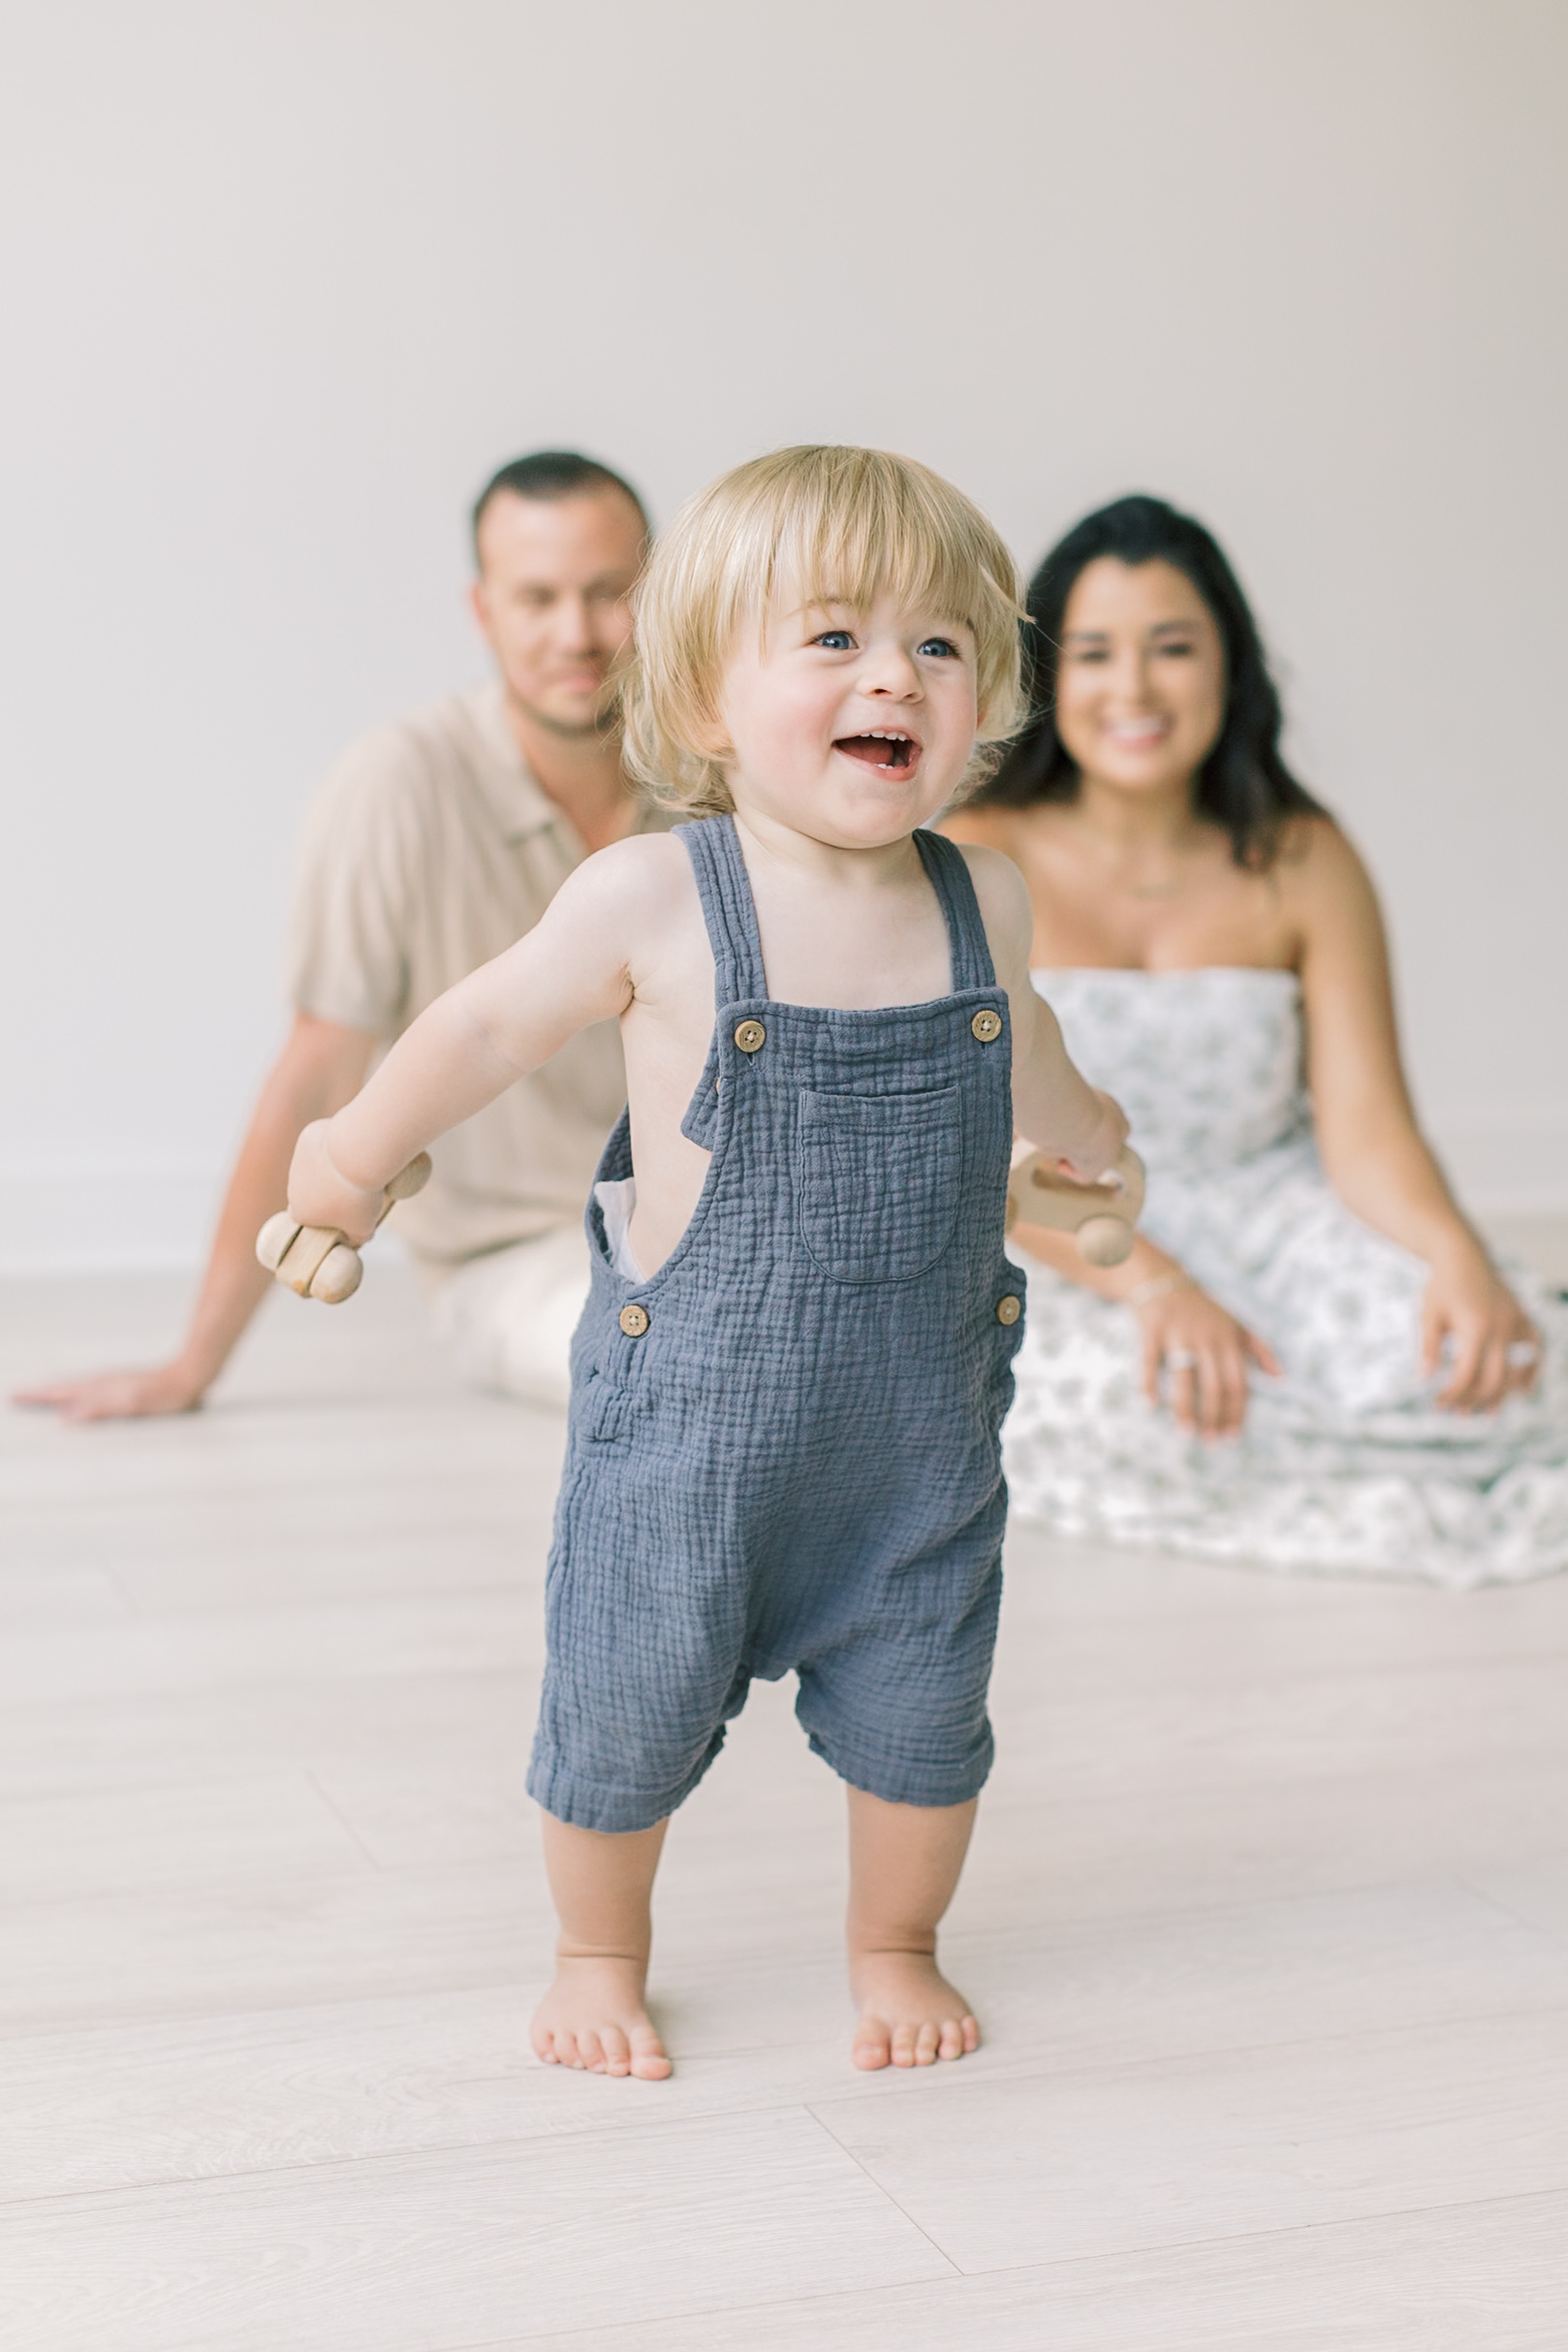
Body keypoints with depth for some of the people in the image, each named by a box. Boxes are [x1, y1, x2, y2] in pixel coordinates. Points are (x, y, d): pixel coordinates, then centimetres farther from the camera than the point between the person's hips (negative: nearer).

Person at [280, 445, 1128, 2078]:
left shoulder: (983, 901, -4)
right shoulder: (651, 901, -16)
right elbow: (490, 1027, 1)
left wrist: (1086, 1134, 40)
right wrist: (356, 1153, 15)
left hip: (925, 1422, 3)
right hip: (691, 1409, -3)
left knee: (919, 1712, 13)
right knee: (631, 1705, 9)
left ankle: (894, 1951, 40)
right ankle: (600, 1959, 36)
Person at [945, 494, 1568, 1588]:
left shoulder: (1303, 863, 0)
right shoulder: (980, 864, -7)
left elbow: (1365, 1125, -6)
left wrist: (1456, 1253, -28)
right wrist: (1148, 1282, -28)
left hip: (1275, 1220, 1)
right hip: (1068, 1250, 0)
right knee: (1114, 1400, -34)